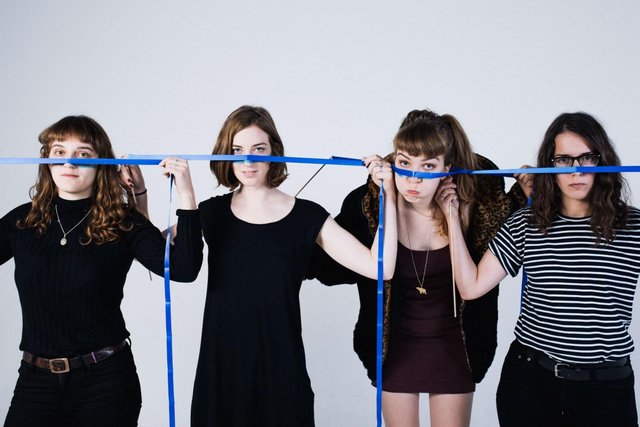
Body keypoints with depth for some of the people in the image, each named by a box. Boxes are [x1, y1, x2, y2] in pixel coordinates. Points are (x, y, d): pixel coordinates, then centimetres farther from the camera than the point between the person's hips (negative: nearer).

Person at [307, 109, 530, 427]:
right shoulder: (366, 204, -20)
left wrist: (523, 194, -12)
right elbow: (333, 266, -7)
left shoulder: (471, 200, -17)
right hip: (395, 347, 0)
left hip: (452, 346, 1)